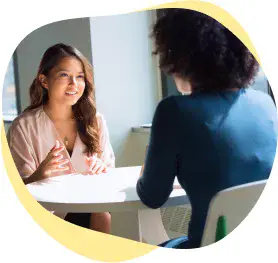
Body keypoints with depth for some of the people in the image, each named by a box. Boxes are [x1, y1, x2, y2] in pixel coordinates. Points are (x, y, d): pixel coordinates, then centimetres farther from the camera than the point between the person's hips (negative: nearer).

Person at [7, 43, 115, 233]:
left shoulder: (96, 121, 5)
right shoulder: (24, 127, -5)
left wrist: (101, 170, -12)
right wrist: (41, 174, -25)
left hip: (90, 213, 4)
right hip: (46, 216, -3)